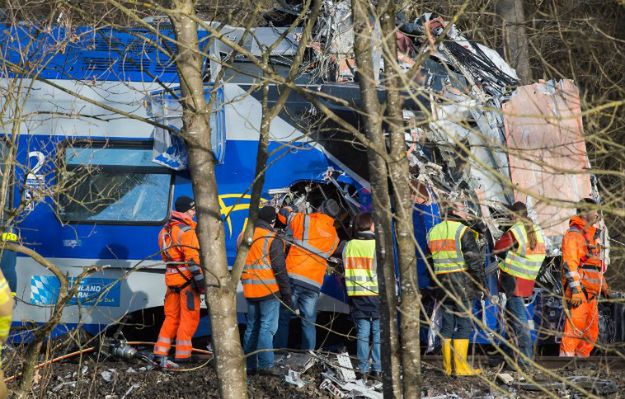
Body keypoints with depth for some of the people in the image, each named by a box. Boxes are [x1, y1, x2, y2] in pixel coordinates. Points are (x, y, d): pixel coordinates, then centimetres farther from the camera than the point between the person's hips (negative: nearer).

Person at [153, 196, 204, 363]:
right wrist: (200, 279, -20)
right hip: (187, 279, -8)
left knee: (172, 317, 15)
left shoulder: (166, 230, 15)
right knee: (189, 317, -2)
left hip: (172, 278, 8)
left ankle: (160, 353, 14)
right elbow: (193, 257, -20)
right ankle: (182, 355, -2)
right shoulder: (186, 230, -14)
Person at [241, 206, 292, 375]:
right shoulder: (272, 240, -10)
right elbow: (280, 269, -11)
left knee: (252, 327, 13)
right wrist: (287, 294, -6)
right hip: (269, 290, -6)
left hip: (250, 290, 6)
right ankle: (265, 363, -15)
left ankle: (249, 364, 13)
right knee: (268, 327, -7)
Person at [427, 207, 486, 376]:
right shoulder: (463, 231, -8)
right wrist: (481, 282, -3)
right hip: (462, 282, -6)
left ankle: (447, 366, 10)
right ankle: (461, 366, -7)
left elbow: (429, 260, 13)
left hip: (441, 282, 6)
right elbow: (474, 259, -11)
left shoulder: (432, 232, 12)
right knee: (464, 324, -3)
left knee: (447, 324, 11)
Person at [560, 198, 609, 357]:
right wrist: (576, 290, -24)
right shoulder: (573, 235, -11)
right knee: (574, 327, -12)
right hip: (578, 290, -9)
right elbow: (569, 264, -19)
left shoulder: (592, 234, 18)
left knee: (592, 330, 12)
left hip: (591, 291, 9)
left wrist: (603, 284, 26)